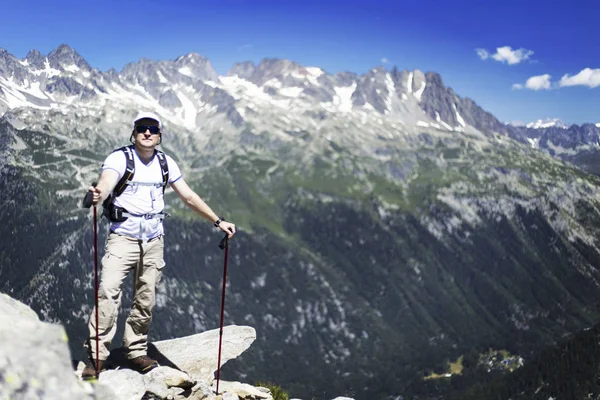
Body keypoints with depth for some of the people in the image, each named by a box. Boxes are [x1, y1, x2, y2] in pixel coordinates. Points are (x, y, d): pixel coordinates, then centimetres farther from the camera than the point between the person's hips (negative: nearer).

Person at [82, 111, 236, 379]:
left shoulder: (165, 163, 7)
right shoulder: (120, 158, -8)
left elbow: (188, 196, 14)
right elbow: (107, 181, -29)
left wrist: (218, 221, 12)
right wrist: (98, 194, -53)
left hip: (153, 241, 5)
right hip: (123, 237, -4)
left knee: (145, 301, 8)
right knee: (108, 291, -17)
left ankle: (135, 352, 24)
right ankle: (97, 356, -10)